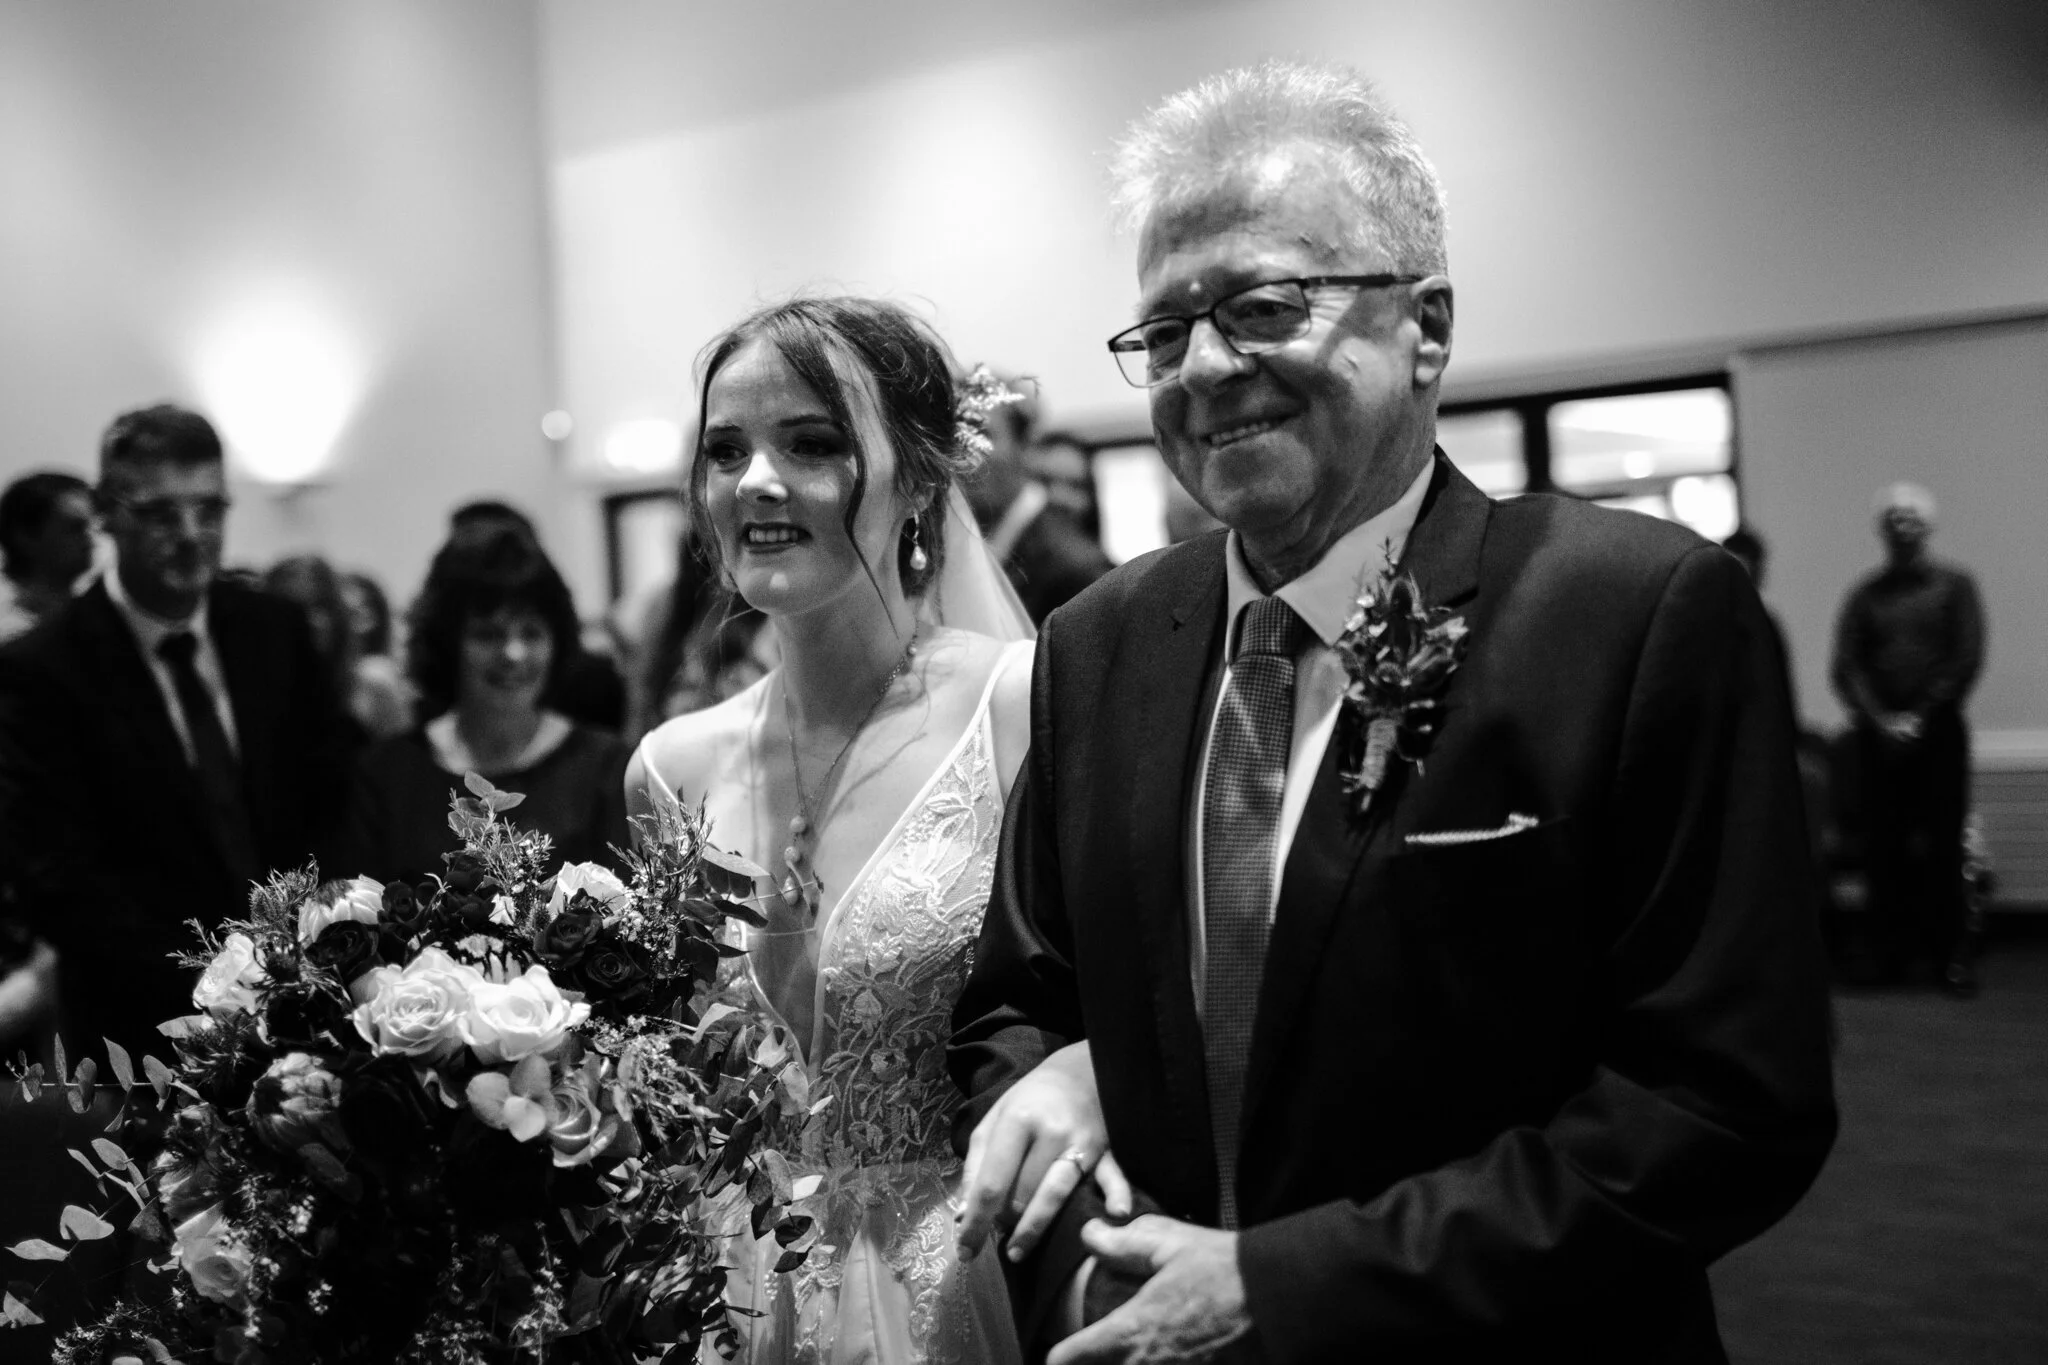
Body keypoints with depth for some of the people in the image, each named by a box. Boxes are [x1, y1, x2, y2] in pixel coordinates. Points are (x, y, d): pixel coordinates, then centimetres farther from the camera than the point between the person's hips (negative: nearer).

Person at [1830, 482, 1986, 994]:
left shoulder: (1954, 584, 5)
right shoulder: (1864, 594, 9)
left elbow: (1967, 659, -3)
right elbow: (1845, 667, 2)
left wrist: (1920, 718, -10)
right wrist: (1882, 720, -11)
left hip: (1938, 730, -1)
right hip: (1877, 735, 1)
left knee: (1942, 842, -3)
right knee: (1883, 844, -1)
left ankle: (1949, 952, 2)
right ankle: (1892, 952, 4)